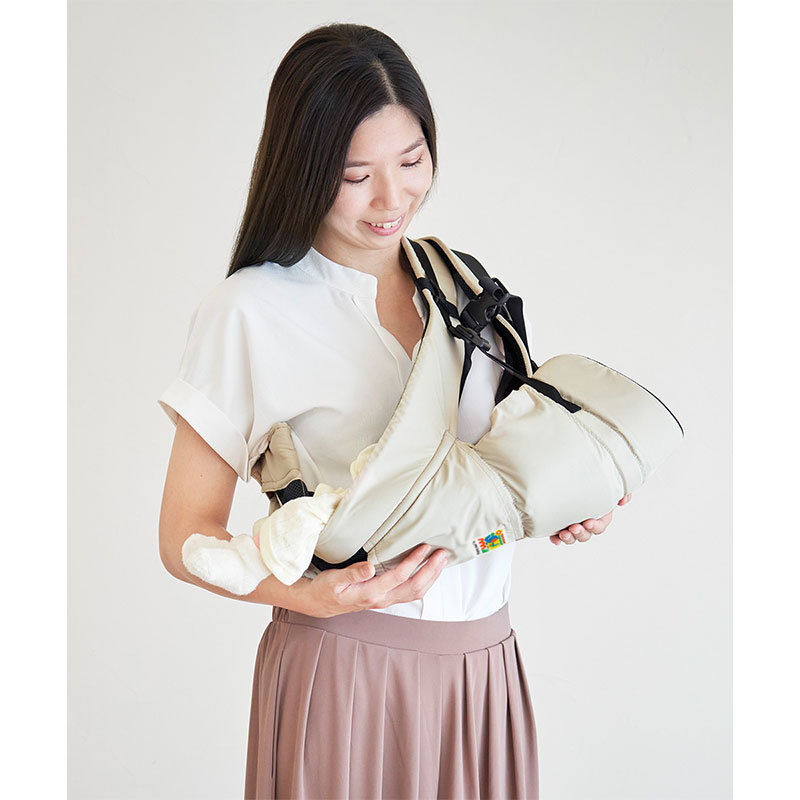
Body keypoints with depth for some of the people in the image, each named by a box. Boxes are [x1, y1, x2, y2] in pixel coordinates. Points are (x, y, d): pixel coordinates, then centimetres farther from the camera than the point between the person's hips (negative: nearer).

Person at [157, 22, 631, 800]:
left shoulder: (463, 284, 7)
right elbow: (186, 534, -7)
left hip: (482, 668, 5)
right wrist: (312, 594, -24)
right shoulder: (249, 311, -9)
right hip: (345, 670, -4)